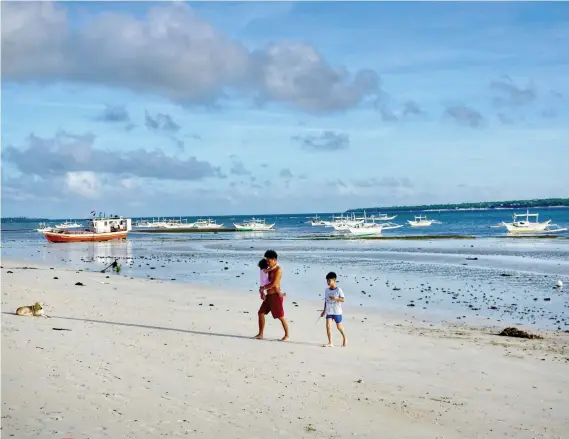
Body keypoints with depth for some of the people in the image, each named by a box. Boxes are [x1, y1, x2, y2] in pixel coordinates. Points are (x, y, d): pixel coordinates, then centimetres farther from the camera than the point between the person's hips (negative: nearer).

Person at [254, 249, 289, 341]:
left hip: (276, 296, -9)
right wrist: (262, 291, 5)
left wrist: (263, 288, -8)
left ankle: (287, 335, 8)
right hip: (269, 296, 9)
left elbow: (273, 284, -19)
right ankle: (260, 334, 14)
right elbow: (267, 282, 19)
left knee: (281, 316, -2)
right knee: (261, 313, 7)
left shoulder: (278, 270, -14)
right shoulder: (270, 269, 14)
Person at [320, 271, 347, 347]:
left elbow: (343, 300, -10)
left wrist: (336, 298, -27)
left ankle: (345, 339, 34)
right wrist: (324, 311, 12)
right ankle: (330, 343, -9)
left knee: (339, 327, 9)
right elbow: (326, 301, 11)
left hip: (337, 312, -3)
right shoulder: (327, 290, 4)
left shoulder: (338, 290, -9)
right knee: (328, 325, -11)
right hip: (329, 311, 4)